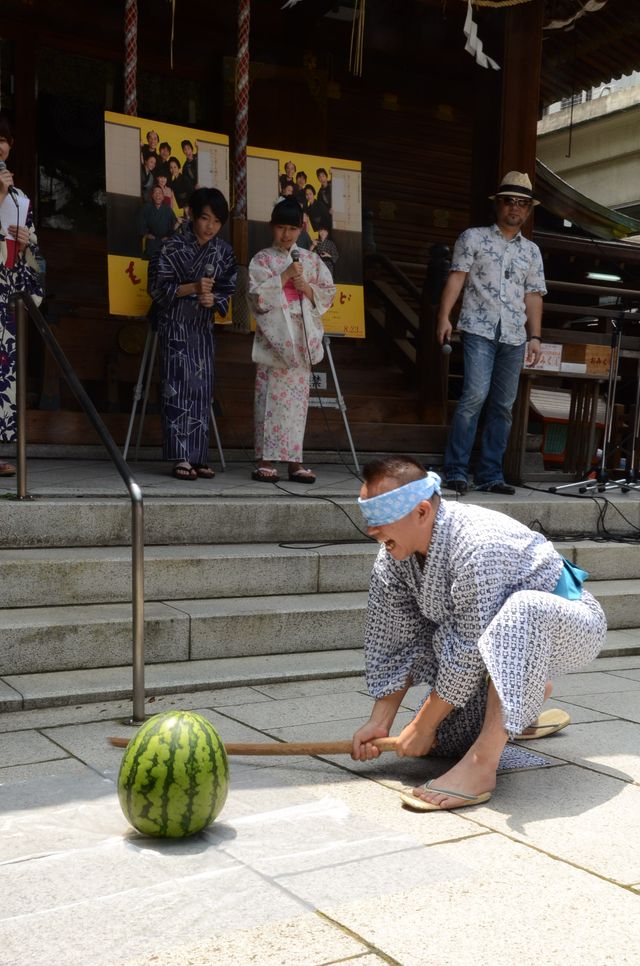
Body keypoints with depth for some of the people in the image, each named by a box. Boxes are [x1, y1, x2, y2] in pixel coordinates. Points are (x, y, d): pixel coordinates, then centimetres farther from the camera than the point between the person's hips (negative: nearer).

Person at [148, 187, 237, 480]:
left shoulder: (223, 251, 5)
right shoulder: (173, 246, -7)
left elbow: (227, 290, 8)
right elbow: (158, 287, -8)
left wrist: (214, 299, -14)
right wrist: (192, 287, -20)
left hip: (203, 327, 4)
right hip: (175, 326, -4)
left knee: (202, 389, 2)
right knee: (178, 387, -9)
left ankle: (197, 456, 6)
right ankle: (181, 457, -8)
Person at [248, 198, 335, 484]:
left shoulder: (311, 260, 14)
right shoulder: (262, 260, 5)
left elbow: (328, 293, 10)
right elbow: (257, 296, -7)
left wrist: (306, 287, -7)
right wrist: (285, 276, -13)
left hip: (301, 339, 3)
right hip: (274, 338, -3)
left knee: (297, 399, 3)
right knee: (271, 399, -5)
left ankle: (294, 461, 7)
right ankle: (266, 461, -1)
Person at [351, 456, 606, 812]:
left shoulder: (477, 545, -35)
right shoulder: (393, 557, -11)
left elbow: (470, 653, -30)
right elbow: (393, 643, -4)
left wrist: (423, 726, -21)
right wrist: (380, 723, -7)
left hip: (566, 626, -8)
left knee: (520, 610, -41)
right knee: (442, 739, 1)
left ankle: (482, 763, -36)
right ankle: (526, 693, 29)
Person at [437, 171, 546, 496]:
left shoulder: (532, 251, 19)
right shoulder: (474, 238, 8)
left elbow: (533, 296, 17)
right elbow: (457, 277, -1)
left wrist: (535, 337, 9)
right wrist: (444, 316, -12)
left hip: (514, 336, 5)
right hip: (480, 329, -4)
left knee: (503, 406, 2)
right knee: (475, 395, -18)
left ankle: (490, 474, 7)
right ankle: (455, 470, -13)